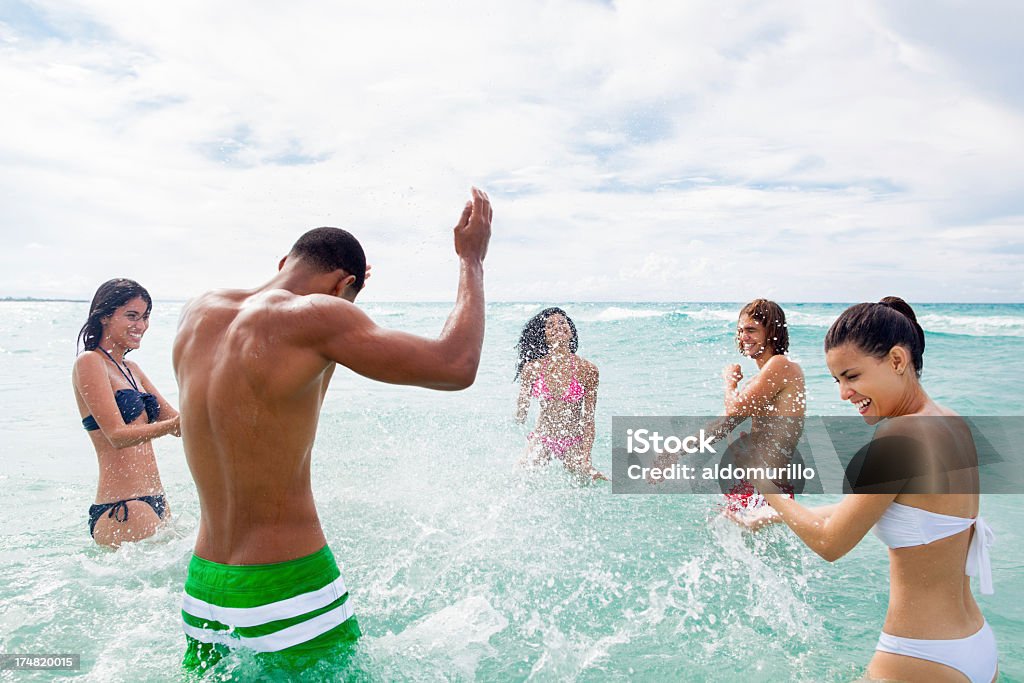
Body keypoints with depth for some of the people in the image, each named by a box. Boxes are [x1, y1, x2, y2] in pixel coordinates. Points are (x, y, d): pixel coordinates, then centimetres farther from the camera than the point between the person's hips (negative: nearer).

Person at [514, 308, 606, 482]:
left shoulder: (587, 369, -9)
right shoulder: (532, 368, -6)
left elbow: (588, 420, -7)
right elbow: (522, 407, 3)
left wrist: (585, 459, -15)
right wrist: (519, 417, -20)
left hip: (574, 442, 0)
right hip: (541, 439, 0)